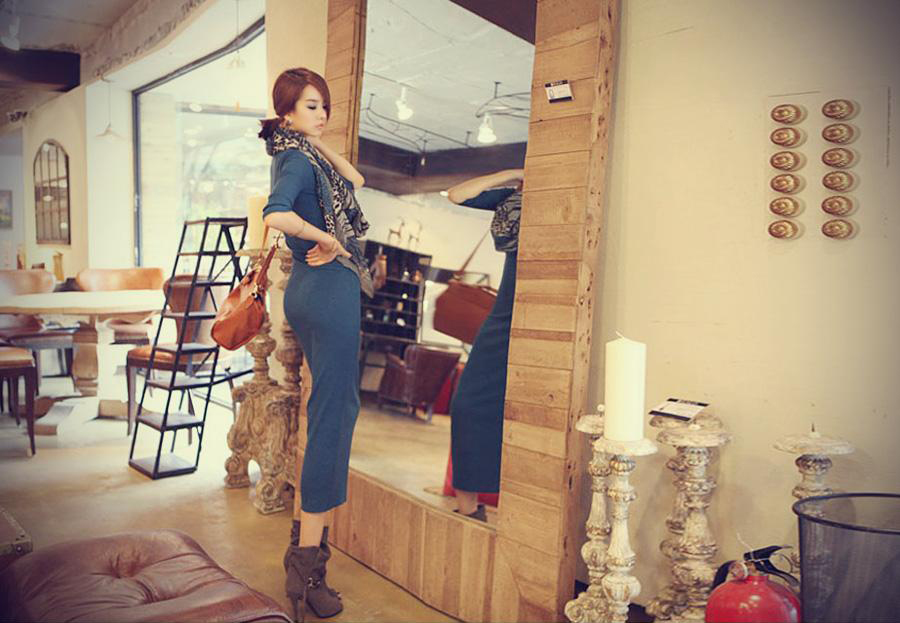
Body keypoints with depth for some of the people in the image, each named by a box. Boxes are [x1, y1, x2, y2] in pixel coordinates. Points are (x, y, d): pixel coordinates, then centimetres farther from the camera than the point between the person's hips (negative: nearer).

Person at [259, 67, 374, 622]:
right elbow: (276, 214, -32)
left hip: (311, 290, 11)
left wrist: (318, 138, 12)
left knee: (331, 407, 18)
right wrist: (330, 240, -20)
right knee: (334, 413, -8)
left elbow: (354, 180, 22)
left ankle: (305, 528, 31)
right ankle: (307, 564, -1)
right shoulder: (298, 160, -13)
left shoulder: (303, 153, 16)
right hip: (329, 290, -11)